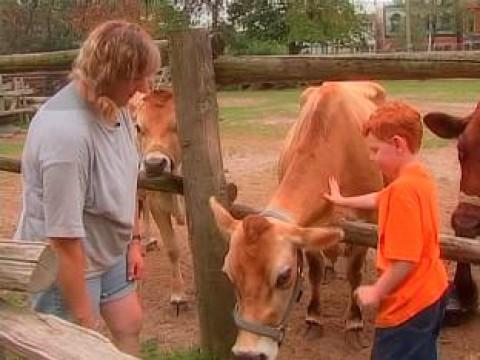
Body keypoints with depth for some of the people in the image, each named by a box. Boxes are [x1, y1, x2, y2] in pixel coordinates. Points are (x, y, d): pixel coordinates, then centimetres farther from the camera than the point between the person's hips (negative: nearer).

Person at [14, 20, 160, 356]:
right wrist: (83, 318, -22)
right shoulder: (66, 132, -34)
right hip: (66, 263, -8)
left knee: (130, 325, 21)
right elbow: (64, 235, -30)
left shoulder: (114, 106, -8)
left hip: (111, 252, 8)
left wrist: (134, 240, 11)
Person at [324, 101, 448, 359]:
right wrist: (344, 201, 36)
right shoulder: (419, 178, 4)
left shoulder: (403, 189, -26)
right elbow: (381, 199, 25)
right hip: (430, 294, 10)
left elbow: (406, 259, -27)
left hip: (408, 305, -10)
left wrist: (377, 292, -14)